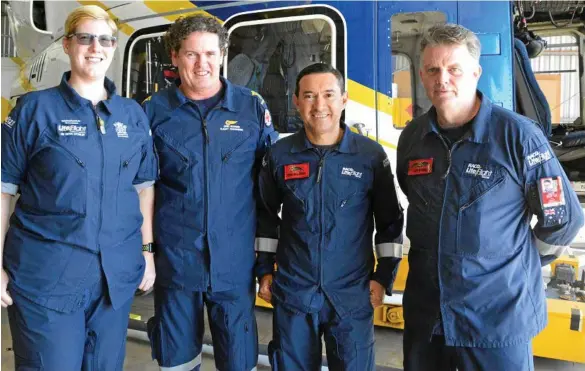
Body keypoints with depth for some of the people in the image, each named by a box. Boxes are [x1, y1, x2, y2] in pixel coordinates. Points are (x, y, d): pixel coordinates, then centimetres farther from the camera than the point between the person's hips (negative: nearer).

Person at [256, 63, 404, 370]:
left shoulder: (371, 155, -4)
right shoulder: (279, 155, 0)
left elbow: (389, 221, 3)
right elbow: (266, 215, 11)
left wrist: (384, 275, 0)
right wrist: (264, 269, 9)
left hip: (353, 294, -1)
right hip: (292, 292, 2)